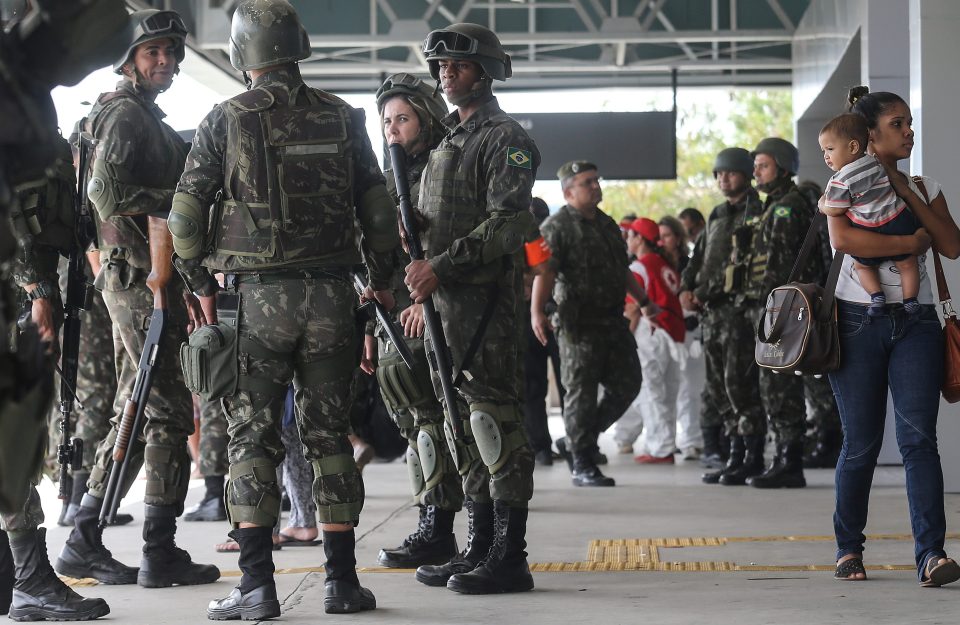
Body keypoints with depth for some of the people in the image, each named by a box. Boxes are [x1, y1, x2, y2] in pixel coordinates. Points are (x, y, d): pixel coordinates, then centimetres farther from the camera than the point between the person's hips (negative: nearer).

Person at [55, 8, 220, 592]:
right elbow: (107, 191, -23)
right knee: (169, 412, -8)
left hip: (143, 279, 10)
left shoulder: (148, 119, 22)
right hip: (139, 276, -10)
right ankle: (162, 553, -5)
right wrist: (177, 198, -16)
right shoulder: (127, 113, -9)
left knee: (136, 412, 12)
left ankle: (84, 542, 15)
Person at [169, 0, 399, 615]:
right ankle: (342, 580, 10)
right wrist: (382, 280, 19)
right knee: (330, 435, 8)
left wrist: (201, 285, 8)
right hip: (332, 297, 2)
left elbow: (186, 213, -3)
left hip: (256, 295, -2)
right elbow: (378, 207, 8)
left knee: (253, 439, 2)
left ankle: (257, 585, -3)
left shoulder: (226, 120, -2)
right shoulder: (342, 118, 5)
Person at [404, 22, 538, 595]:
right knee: (462, 424, 11)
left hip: (488, 301, -9)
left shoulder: (506, 139, -7)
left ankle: (510, 558, -8)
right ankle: (480, 546, 18)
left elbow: (506, 223, -17)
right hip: (443, 301, 9)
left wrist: (442, 267, -20)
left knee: (495, 418, -9)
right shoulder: (447, 143, 21)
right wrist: (422, 286, 13)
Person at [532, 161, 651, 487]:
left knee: (627, 384, 9)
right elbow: (545, 271, -19)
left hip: (613, 321, 8)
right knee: (581, 393, -3)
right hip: (579, 323, -8)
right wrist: (536, 311, -31)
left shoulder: (608, 224, 17)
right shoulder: (557, 227, -7)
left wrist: (644, 301, 34)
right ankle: (582, 465, 6)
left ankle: (574, 443, 20)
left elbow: (623, 270, 29)